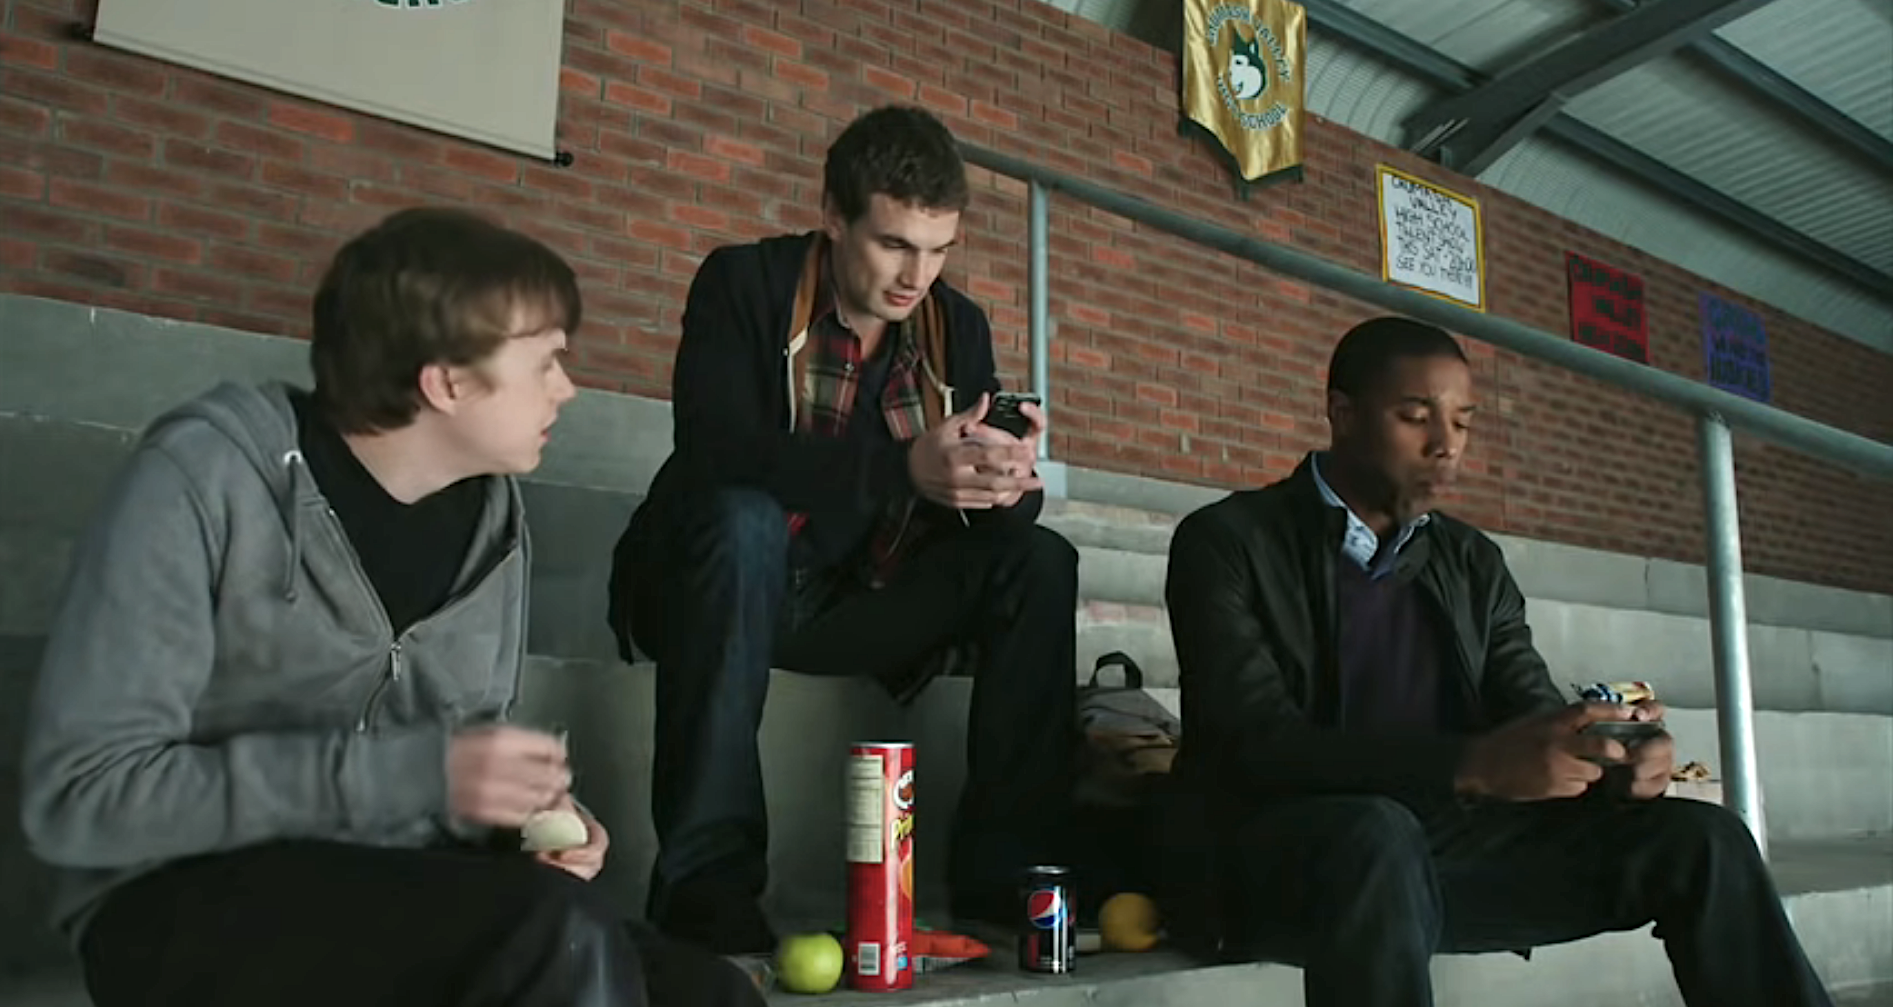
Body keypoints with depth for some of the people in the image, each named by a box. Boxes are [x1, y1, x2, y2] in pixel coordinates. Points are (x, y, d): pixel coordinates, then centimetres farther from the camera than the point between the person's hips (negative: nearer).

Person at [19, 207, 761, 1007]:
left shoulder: (493, 519, 4)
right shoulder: (207, 475, -12)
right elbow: (78, 794, -17)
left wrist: (532, 815, -9)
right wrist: (410, 770, -24)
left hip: (399, 893, 5)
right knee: (560, 935, -32)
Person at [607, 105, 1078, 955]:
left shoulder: (958, 326, 2)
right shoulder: (744, 283, -11)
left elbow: (982, 485, -3)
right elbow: (717, 453, -28)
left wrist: (1006, 482, -29)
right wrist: (906, 467, -39)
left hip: (861, 598, 4)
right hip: (738, 575, -4)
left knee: (1039, 559, -13)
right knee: (744, 516, -35)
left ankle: (1005, 866, -12)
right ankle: (704, 875, -30)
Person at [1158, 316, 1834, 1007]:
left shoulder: (1473, 563, 15)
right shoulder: (1227, 541, -4)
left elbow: (1533, 708, 10)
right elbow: (1257, 743, -17)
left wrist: (1612, 754, -15)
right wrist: (1472, 765, -30)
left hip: (1444, 847, 6)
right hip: (1273, 861, -5)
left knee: (1700, 839, -10)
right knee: (1377, 835, -38)